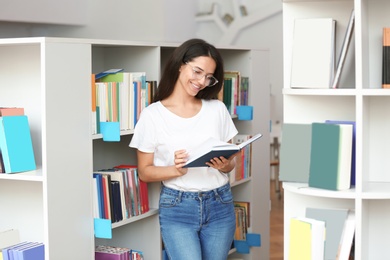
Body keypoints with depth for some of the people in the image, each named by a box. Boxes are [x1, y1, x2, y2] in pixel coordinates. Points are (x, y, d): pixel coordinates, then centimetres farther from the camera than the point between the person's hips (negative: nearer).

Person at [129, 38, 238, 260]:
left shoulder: (217, 109, 4)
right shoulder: (153, 115, -4)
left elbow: (232, 162, 11)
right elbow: (145, 172, -1)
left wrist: (225, 165, -12)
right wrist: (175, 170, -19)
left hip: (219, 204, 3)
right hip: (177, 207, -3)